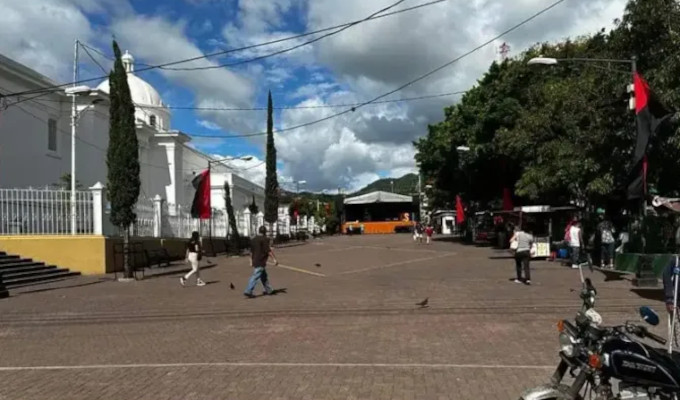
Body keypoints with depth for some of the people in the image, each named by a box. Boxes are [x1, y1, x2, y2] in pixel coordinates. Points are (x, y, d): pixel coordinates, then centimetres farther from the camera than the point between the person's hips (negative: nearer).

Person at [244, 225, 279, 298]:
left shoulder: (254, 239, 12)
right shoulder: (264, 239, -12)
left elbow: (251, 251, 17)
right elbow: (268, 250, -17)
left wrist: (251, 261, 23)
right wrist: (275, 259, -13)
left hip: (255, 261, 9)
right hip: (261, 262, -9)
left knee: (264, 276, 17)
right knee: (255, 277, -8)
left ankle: (268, 290, 23)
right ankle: (248, 292, -10)